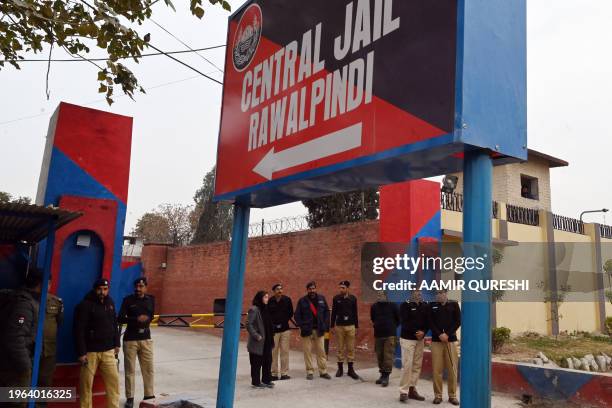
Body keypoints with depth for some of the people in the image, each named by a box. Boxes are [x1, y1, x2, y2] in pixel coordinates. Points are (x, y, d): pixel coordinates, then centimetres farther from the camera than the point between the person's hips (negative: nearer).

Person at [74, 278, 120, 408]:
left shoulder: (110, 303, 9)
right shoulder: (85, 305, -11)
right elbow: (79, 331, -14)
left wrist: (116, 344, 15)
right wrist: (81, 353, -17)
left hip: (108, 351, 5)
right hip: (90, 352, -5)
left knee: (113, 380, 5)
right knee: (86, 383, 2)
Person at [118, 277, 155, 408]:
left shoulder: (151, 299, 5)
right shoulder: (128, 300, -6)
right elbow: (120, 319, -13)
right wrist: (136, 319, -23)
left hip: (146, 339, 3)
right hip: (130, 340, -3)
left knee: (148, 369, 6)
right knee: (130, 370, 3)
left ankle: (149, 395, 17)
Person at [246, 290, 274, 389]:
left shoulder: (265, 309, 10)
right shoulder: (254, 309, -15)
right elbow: (249, 325, -18)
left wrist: (271, 337, 11)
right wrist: (256, 336, -18)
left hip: (267, 341, 8)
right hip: (258, 342, -8)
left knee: (268, 360, 13)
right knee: (256, 362, 4)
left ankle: (266, 380, 27)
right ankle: (256, 382, 17)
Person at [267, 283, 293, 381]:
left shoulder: (287, 300, 1)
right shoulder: (270, 301, -5)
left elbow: (291, 313, 9)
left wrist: (284, 321, 1)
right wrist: (272, 324, -6)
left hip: (285, 329, 2)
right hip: (273, 330, -1)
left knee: (285, 351, 3)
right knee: (274, 352, 1)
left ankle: (284, 373, 9)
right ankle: (274, 373, 9)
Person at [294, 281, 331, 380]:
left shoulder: (321, 299, 7)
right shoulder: (302, 301, 0)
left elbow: (327, 312, 11)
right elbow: (297, 315, 1)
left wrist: (325, 325, 1)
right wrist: (302, 326, -9)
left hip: (319, 330, 2)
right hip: (307, 330, -2)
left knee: (321, 351, 4)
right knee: (308, 351, 2)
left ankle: (323, 371, 12)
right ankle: (309, 372, 12)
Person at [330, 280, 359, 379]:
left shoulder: (353, 298, 0)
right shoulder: (336, 298, 0)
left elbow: (355, 313, 5)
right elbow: (333, 313, 4)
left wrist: (356, 326, 5)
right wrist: (332, 326, 2)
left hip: (350, 326, 0)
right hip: (339, 326, 0)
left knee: (351, 348, 3)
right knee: (340, 348, 6)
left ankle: (351, 369, 10)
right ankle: (340, 368, 16)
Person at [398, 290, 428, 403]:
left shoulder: (425, 306, 8)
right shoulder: (405, 305, -5)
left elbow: (428, 321, 6)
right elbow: (404, 322, -13)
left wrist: (423, 332, -11)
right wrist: (415, 332, -20)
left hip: (420, 339, 5)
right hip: (407, 338, -5)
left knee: (417, 365, 7)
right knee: (407, 365, -8)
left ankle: (412, 389, 17)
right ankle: (403, 391, -1)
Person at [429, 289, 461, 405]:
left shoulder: (454, 304, 7)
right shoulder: (432, 306, 9)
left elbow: (458, 321, 1)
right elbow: (430, 322, 3)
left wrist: (447, 334, -9)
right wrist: (440, 334, -12)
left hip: (451, 340, 0)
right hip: (436, 340, 0)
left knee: (452, 368, 0)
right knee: (437, 369, -1)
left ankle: (452, 395, 10)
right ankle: (438, 395, 8)